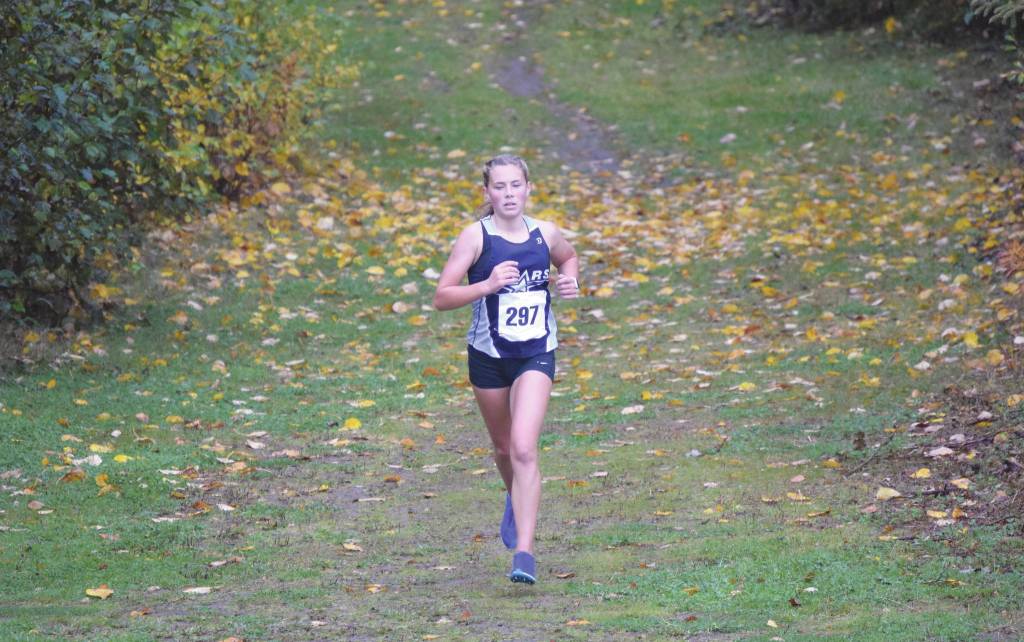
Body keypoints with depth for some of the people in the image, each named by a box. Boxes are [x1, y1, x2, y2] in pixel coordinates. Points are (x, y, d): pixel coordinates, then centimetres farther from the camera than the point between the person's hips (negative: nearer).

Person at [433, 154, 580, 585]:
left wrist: (570, 282, 1)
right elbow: (442, 297, -14)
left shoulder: (545, 234, -2)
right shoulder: (476, 237, -10)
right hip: (488, 355, 1)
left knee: (523, 450, -16)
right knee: (504, 447, 18)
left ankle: (524, 552, -18)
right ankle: (516, 498, 52)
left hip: (536, 356, -1)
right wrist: (487, 285, -28)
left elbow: (568, 258, 23)